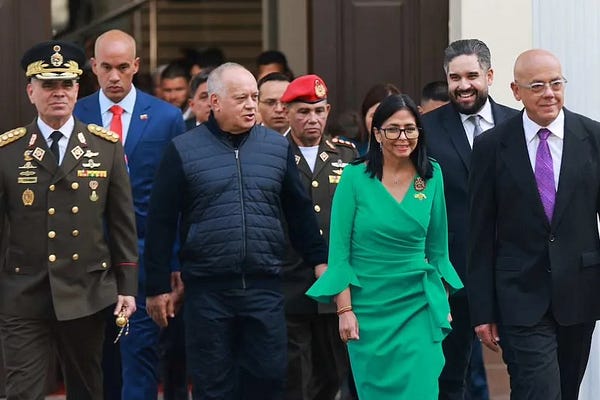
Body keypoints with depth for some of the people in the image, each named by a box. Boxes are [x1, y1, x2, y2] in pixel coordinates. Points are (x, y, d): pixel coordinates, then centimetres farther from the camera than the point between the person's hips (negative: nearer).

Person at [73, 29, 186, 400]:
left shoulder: (167, 118, 1)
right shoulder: (74, 116, 4)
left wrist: (176, 261, -2)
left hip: (144, 256, -2)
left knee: (140, 355, -6)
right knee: (100, 357, 10)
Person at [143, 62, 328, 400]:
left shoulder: (278, 147, 8)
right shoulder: (183, 151, 0)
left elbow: (300, 211, 14)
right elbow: (161, 223, 1)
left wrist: (319, 260, 10)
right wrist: (158, 287, -1)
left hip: (265, 287, 2)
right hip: (207, 290, -2)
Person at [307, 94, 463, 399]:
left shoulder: (431, 176, 1)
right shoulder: (355, 177, -7)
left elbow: (436, 246, 10)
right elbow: (338, 250, -6)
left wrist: (443, 300, 10)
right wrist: (344, 310, -10)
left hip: (418, 305, 2)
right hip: (369, 306, -1)